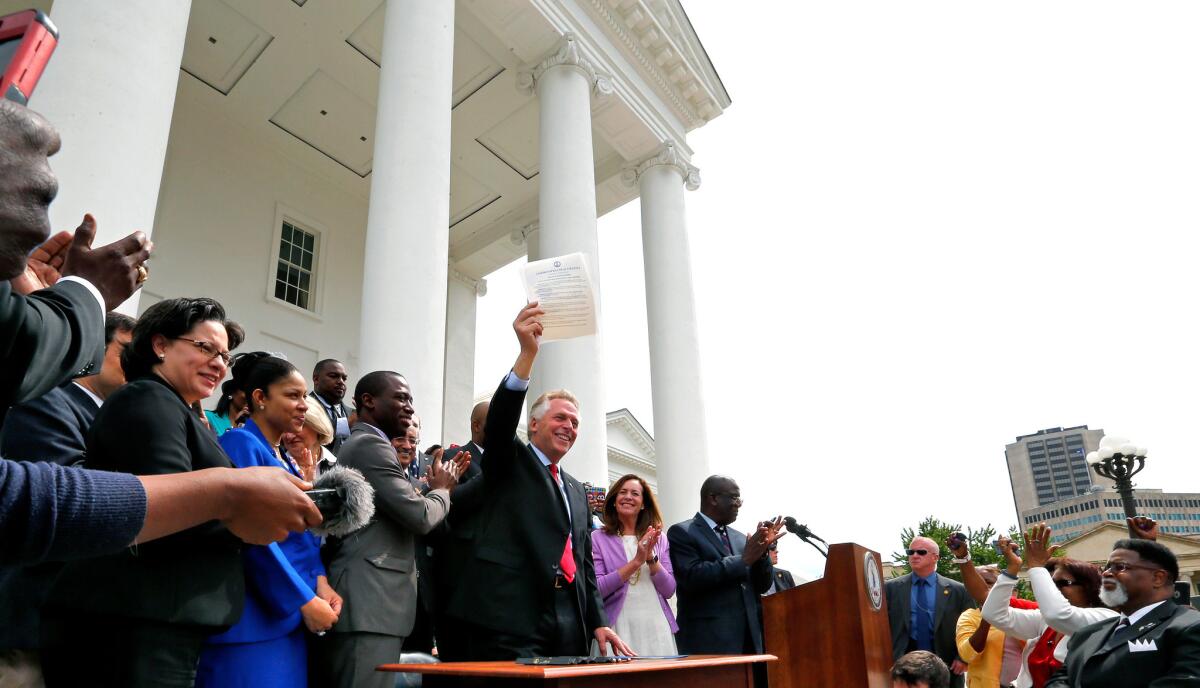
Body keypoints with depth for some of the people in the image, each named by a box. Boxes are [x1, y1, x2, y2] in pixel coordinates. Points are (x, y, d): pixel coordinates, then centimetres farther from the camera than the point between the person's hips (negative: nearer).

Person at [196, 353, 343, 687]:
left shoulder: (287, 461, 16)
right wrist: (305, 601, -15)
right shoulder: (241, 444, -9)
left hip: (289, 618, 8)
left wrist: (320, 582, -2)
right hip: (254, 617, -8)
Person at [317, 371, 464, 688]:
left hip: (368, 602, 10)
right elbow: (420, 517, -17)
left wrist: (433, 490, 14)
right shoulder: (371, 444, -10)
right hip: (369, 604, -10)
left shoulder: (360, 445, 22)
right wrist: (441, 489, 2)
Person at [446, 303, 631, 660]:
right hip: (509, 622, -6)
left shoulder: (577, 490, 24)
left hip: (569, 627, 6)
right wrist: (528, 353, -29)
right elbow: (500, 420, -16)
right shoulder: (510, 461, 6)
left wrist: (598, 622, 10)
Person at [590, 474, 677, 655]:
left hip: (656, 628, 3)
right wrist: (636, 562, -14)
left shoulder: (659, 539, 11)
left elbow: (669, 591, 5)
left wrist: (651, 557, -10)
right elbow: (596, 590, -9)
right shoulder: (597, 538, 1)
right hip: (619, 628, -3)